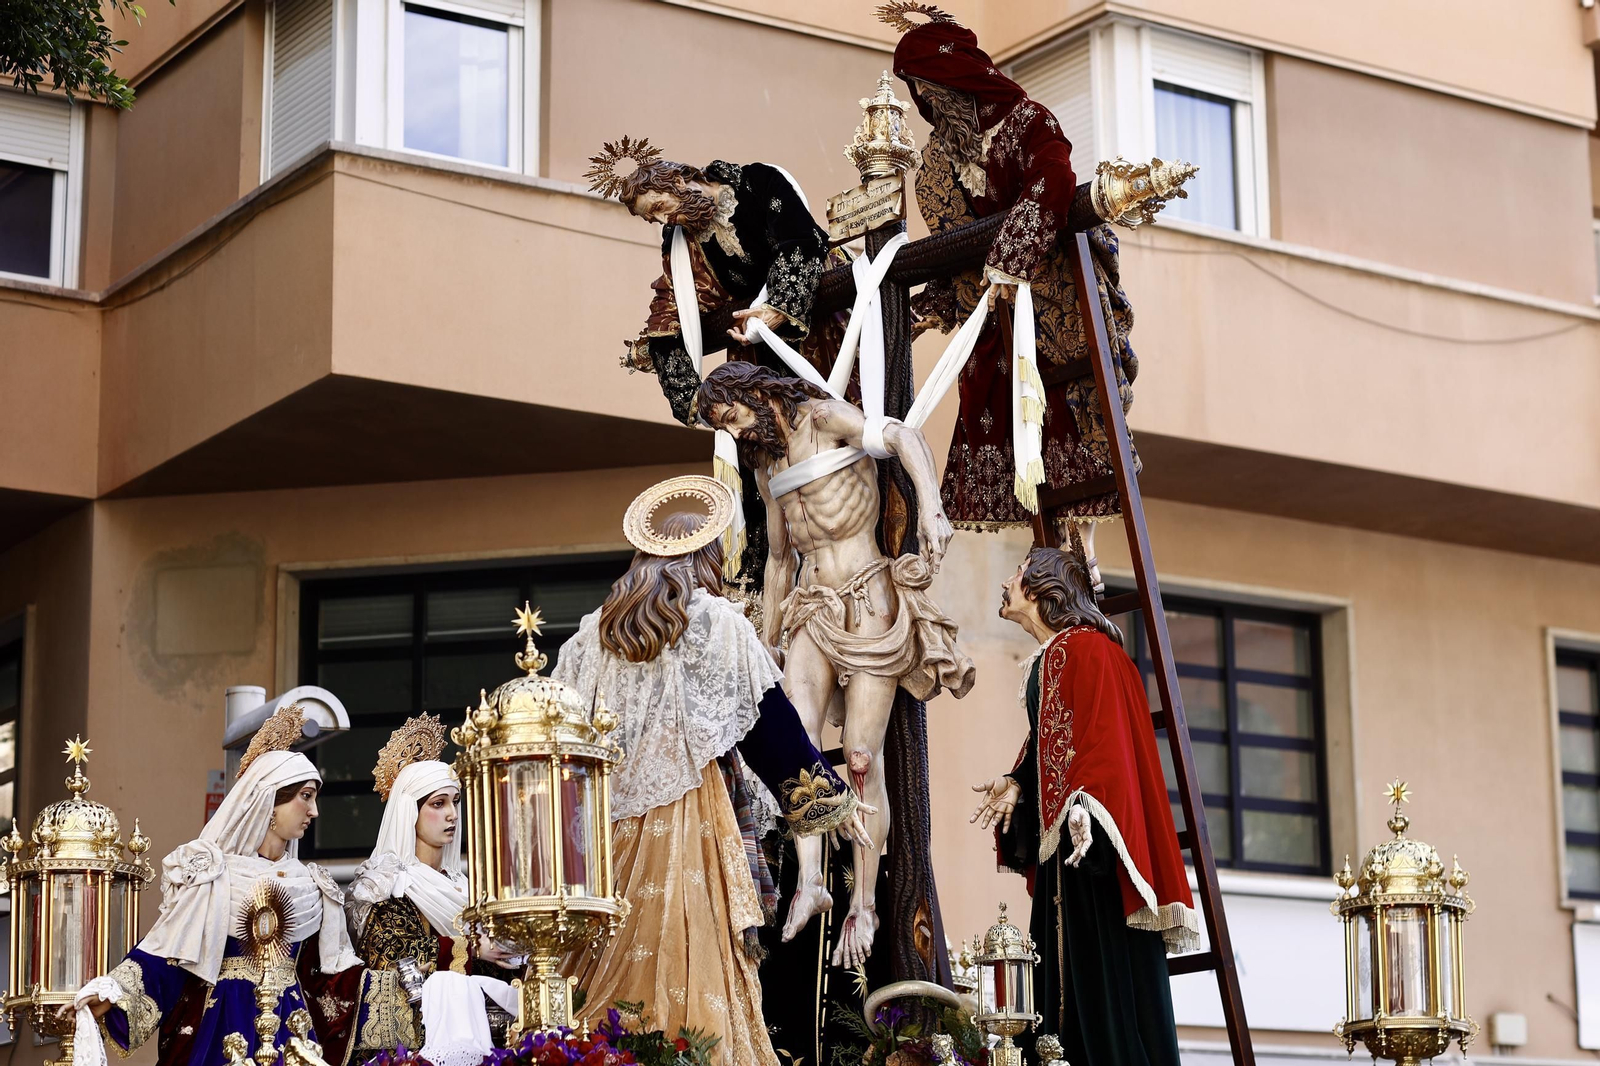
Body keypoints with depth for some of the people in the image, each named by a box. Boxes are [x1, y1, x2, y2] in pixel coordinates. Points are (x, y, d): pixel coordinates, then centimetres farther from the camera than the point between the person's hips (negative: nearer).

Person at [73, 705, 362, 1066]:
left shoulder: (312, 886, 11)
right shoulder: (210, 872, -3)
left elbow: (333, 971, 12)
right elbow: (166, 951, -7)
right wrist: (110, 997, -20)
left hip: (290, 1032, 4)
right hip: (217, 1028, -4)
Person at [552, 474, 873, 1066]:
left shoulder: (595, 630, 10)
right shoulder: (716, 622, -1)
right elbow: (771, 723, -2)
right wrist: (832, 799, 6)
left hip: (612, 819, 4)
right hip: (692, 813, -4)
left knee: (616, 961, 6)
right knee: (696, 952, -5)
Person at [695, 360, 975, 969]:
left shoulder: (823, 418, -3)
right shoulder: (768, 466, 18)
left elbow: (903, 439, -20)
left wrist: (930, 506, -37)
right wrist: (767, 642, 27)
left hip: (868, 606, -5)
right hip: (813, 611, 6)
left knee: (862, 759, -8)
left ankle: (864, 905, 0)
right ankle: (809, 881, -28)